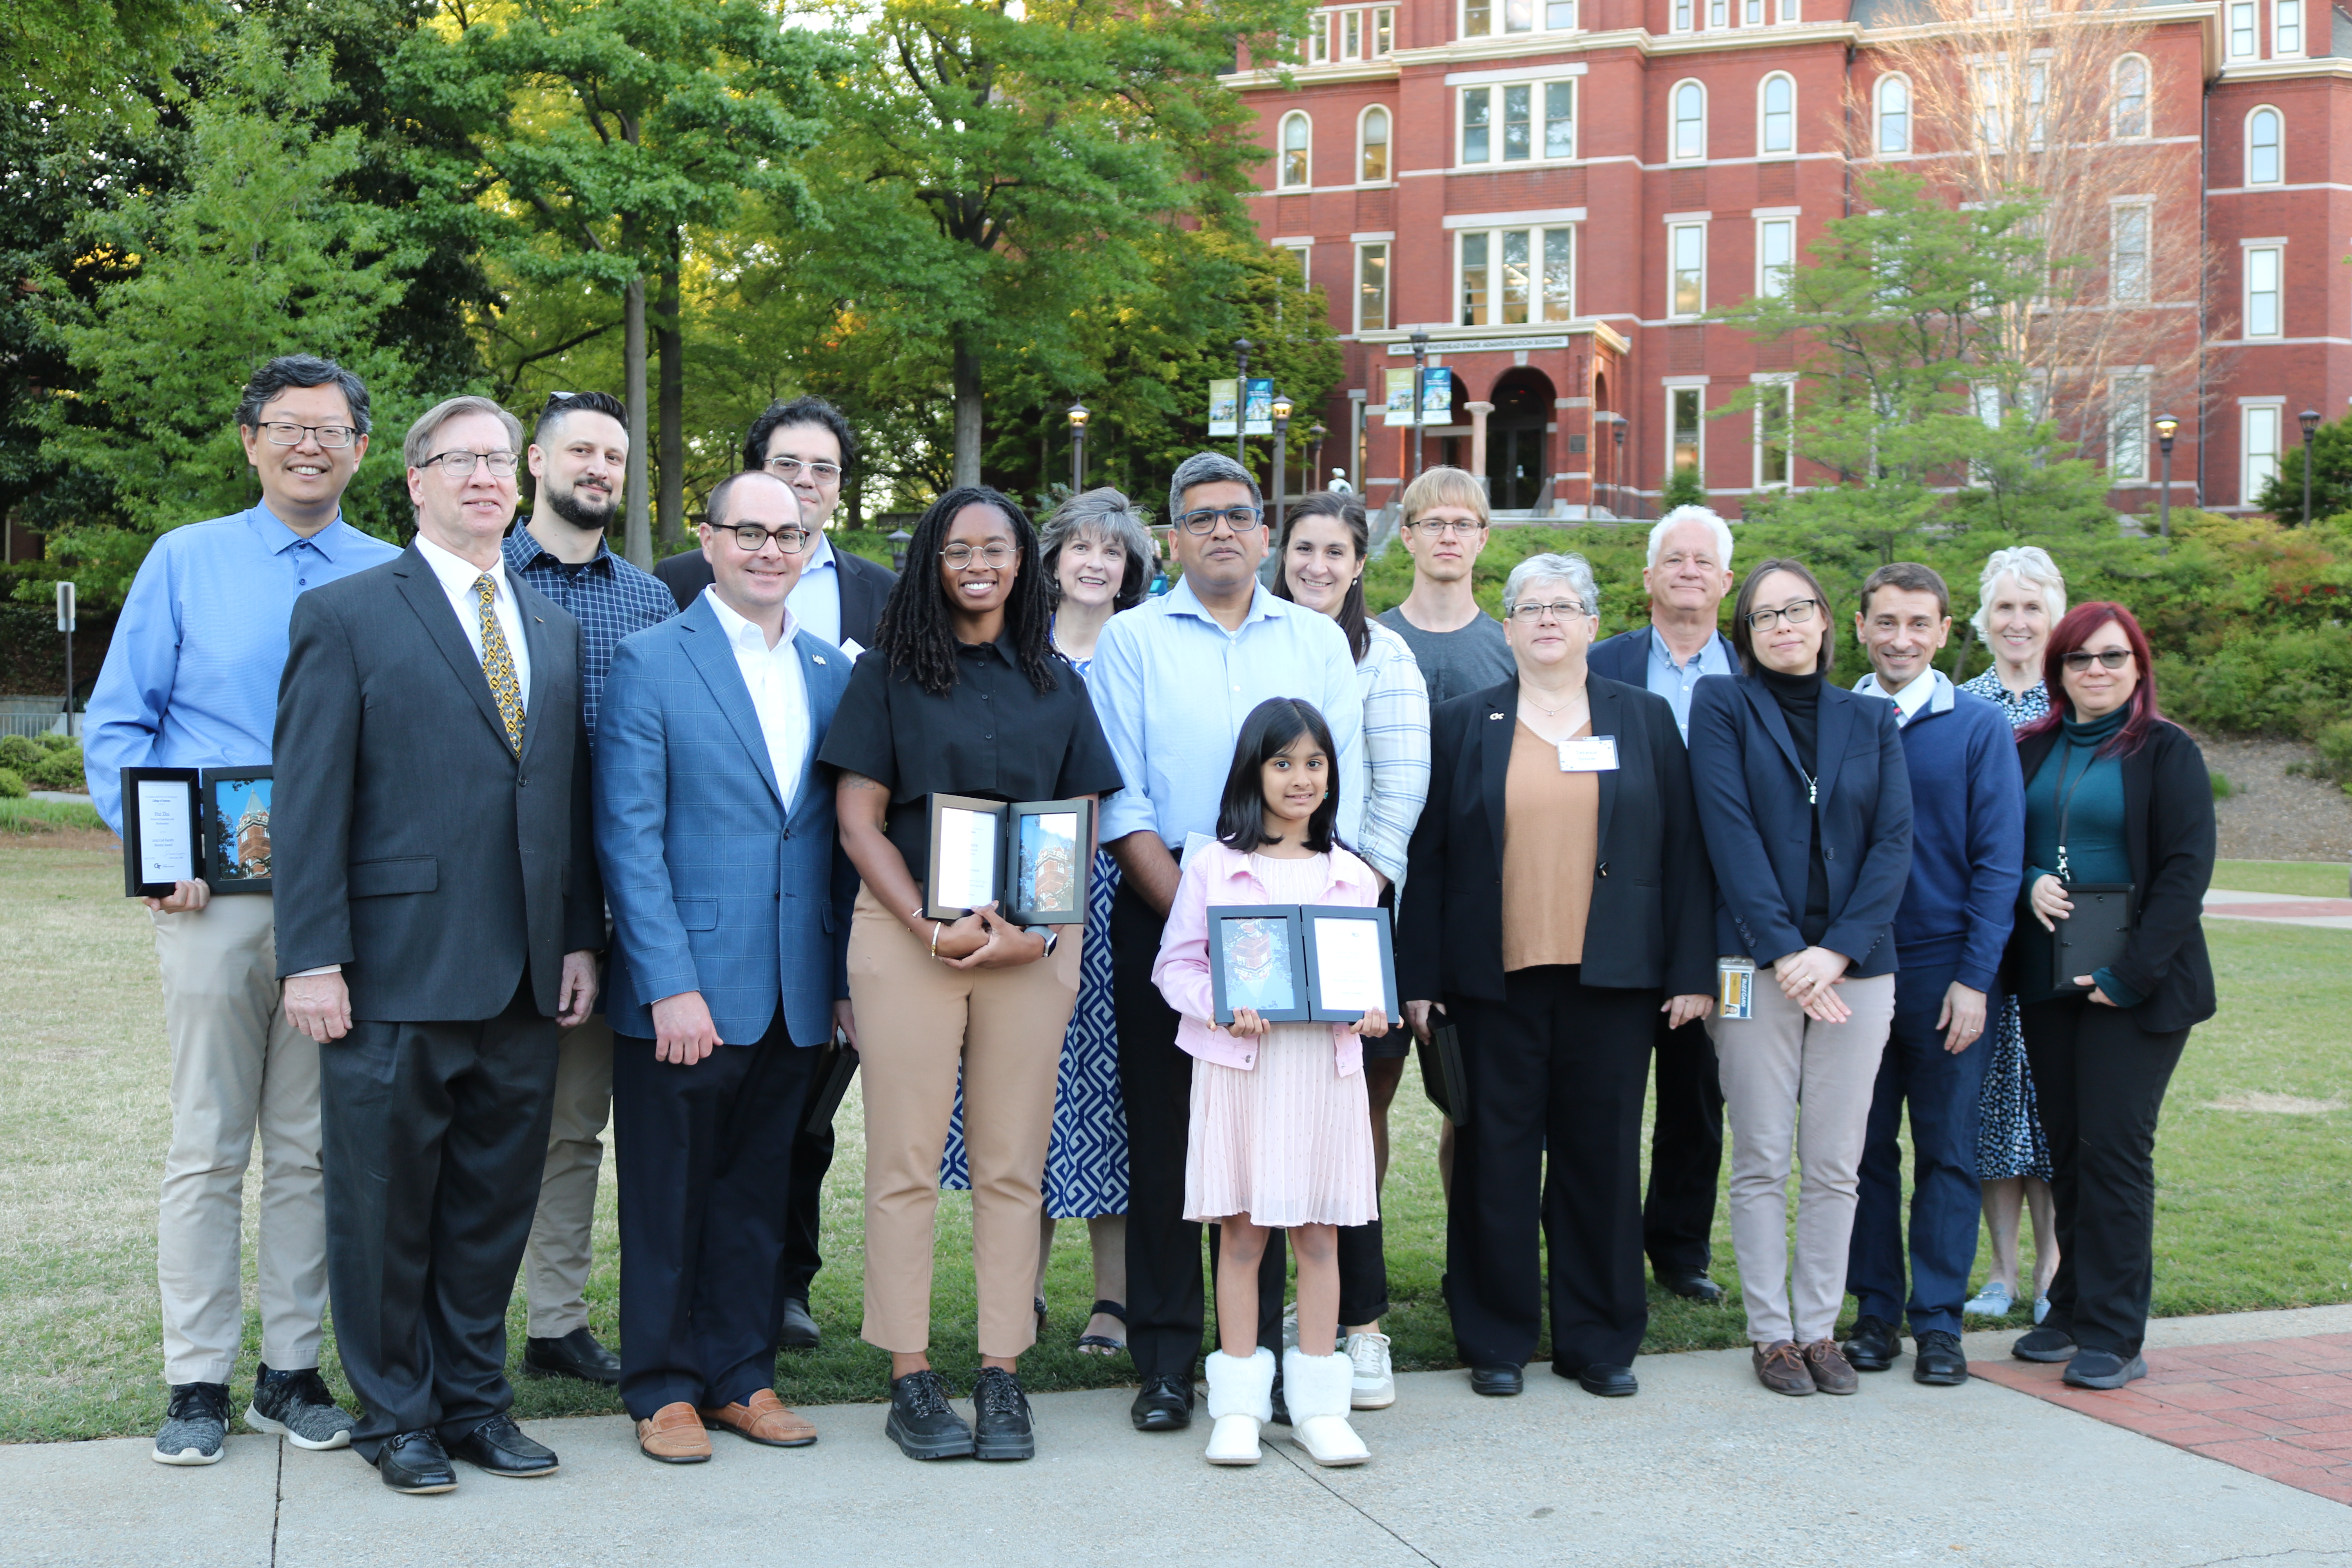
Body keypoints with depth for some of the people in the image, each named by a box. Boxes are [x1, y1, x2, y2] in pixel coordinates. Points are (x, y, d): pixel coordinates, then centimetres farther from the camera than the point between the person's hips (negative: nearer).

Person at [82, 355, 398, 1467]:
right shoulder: (184, 562, 7)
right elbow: (116, 726, 5)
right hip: (214, 900, -1)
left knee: (312, 1149, 7)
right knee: (208, 1146, 3)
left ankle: (291, 1373, 17)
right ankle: (197, 1384, 12)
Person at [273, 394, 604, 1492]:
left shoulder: (557, 630, 15)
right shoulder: (346, 615, -1)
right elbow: (309, 799, -6)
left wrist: (581, 940, 8)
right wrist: (313, 957, -12)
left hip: (525, 981, 5)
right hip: (397, 976, -4)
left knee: (495, 1204, 12)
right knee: (384, 1205, 6)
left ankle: (474, 1400, 25)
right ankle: (396, 1415, 20)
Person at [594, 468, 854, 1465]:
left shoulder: (831, 672, 11)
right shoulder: (650, 663, -4)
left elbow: (842, 838, 12)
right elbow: (628, 837, -9)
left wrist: (848, 978, 5)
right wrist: (670, 986, -15)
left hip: (795, 996, 4)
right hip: (684, 992, -4)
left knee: (758, 1190, 14)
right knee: (669, 1194, 6)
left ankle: (742, 1374, 26)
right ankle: (664, 1389, 20)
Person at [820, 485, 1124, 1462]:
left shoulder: (1056, 683, 13)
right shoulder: (888, 673, 5)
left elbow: (1083, 824, 11)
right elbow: (859, 821, 0)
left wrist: (1041, 930, -7)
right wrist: (931, 928, -12)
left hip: (1034, 940, 2)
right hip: (908, 932, -2)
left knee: (1012, 1166, 4)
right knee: (907, 1162, -2)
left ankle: (1002, 1378, 10)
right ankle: (911, 1382, 6)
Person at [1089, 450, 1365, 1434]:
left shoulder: (1318, 642, 11)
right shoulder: (1133, 639, 6)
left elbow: (1340, 792, 5)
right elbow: (1121, 800, -1)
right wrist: (1189, 911, -11)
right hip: (1161, 909, -1)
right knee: (1163, 1135, 0)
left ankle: (1262, 1352, 12)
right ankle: (1165, 1361, 8)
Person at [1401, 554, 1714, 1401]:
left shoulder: (1646, 720, 10)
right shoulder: (1463, 725, 8)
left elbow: (1682, 851, 7)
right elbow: (1427, 857, 5)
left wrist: (1691, 973, 0)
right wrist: (1419, 978, -1)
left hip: (1610, 979, 1)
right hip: (1496, 979, 0)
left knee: (1602, 1154, 6)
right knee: (1497, 1156, 3)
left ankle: (1599, 1339, 18)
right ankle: (1497, 1340, 15)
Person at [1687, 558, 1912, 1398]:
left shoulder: (1872, 719, 12)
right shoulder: (1721, 705, 3)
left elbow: (1894, 841, 3)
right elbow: (1730, 833, -6)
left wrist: (1838, 951, -9)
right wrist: (1786, 952, -14)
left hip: (1855, 966, 3)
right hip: (1758, 966, -2)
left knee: (1836, 1164, 5)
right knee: (1762, 1162, 2)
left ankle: (1820, 1325, 16)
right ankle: (1772, 1333, 12)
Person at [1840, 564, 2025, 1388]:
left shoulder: (1980, 727, -1)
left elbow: (1997, 862, -3)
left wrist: (1974, 979, -9)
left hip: (1944, 972, -1)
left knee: (1947, 1151, 5)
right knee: (1865, 1148, 7)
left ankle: (1938, 1321, 13)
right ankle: (1876, 1311, 17)